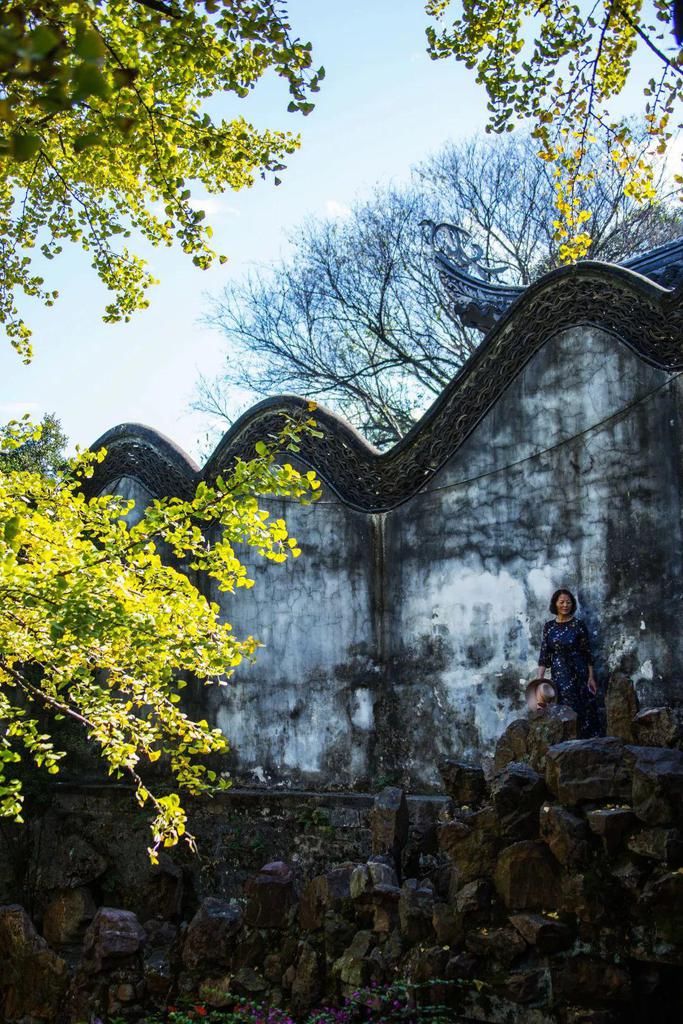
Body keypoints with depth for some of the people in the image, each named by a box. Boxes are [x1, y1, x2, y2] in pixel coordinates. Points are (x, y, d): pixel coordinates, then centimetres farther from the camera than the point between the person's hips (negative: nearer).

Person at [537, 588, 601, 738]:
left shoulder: (578, 624, -3)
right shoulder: (549, 626, 4)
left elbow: (587, 653, -1)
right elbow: (544, 654, 2)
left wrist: (591, 677, -5)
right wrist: (540, 679, -5)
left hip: (579, 674, -2)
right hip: (559, 675, 2)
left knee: (583, 710, -2)